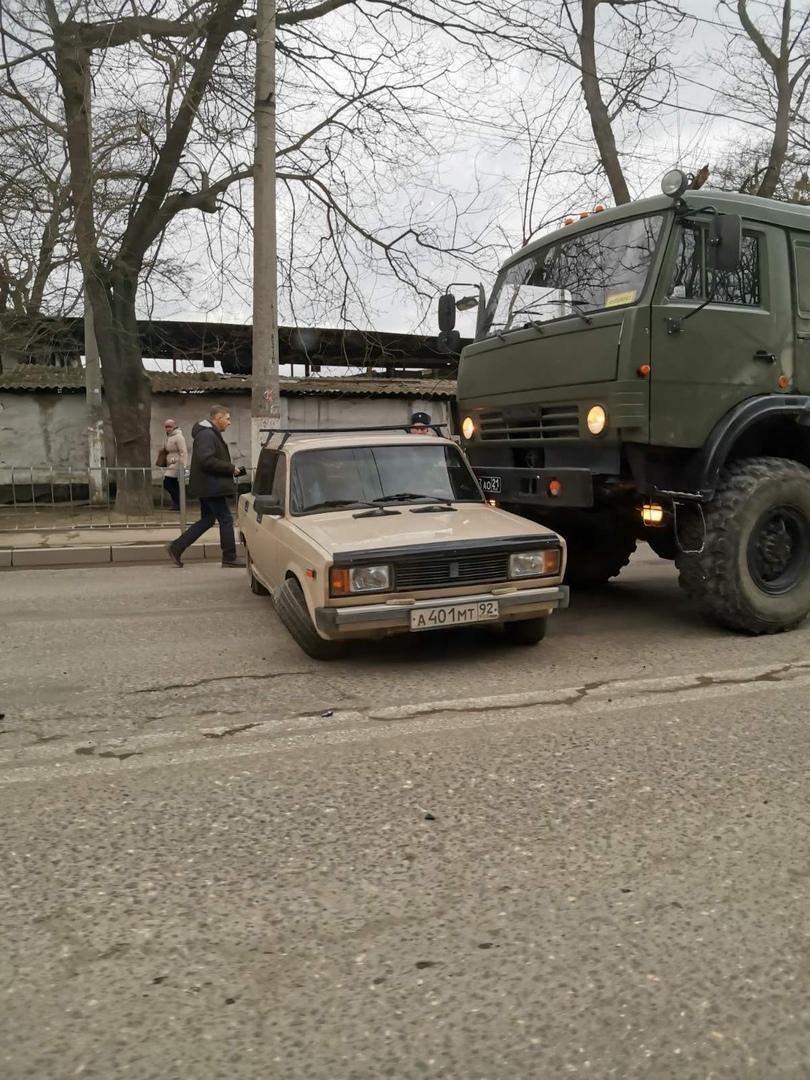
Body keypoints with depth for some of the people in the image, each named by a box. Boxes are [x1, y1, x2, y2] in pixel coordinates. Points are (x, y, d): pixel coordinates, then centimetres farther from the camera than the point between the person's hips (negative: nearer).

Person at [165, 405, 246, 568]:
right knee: (226, 519, -3)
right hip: (211, 487, -11)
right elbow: (206, 460, -28)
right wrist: (230, 469, -20)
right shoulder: (206, 434, -16)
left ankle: (176, 548, 16)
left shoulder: (210, 434, 18)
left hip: (207, 486, 11)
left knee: (207, 520, 15)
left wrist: (231, 470, 12)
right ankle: (229, 558, 5)